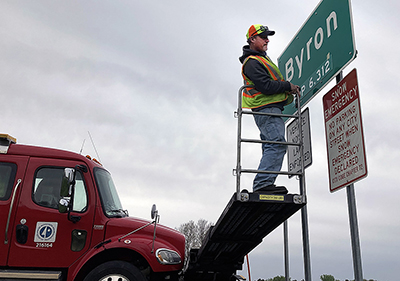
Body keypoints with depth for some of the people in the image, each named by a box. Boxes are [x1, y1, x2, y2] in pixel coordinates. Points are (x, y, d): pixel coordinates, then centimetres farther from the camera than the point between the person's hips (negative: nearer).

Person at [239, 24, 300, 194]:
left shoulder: (261, 59, 26)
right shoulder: (252, 62, -8)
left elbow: (272, 83, 28)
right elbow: (266, 86, -20)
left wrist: (289, 89, 12)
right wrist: (288, 86, -10)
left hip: (271, 109, 11)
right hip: (267, 109, -11)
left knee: (271, 147, 7)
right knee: (277, 144, -19)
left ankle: (263, 185, 8)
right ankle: (263, 183, -22)